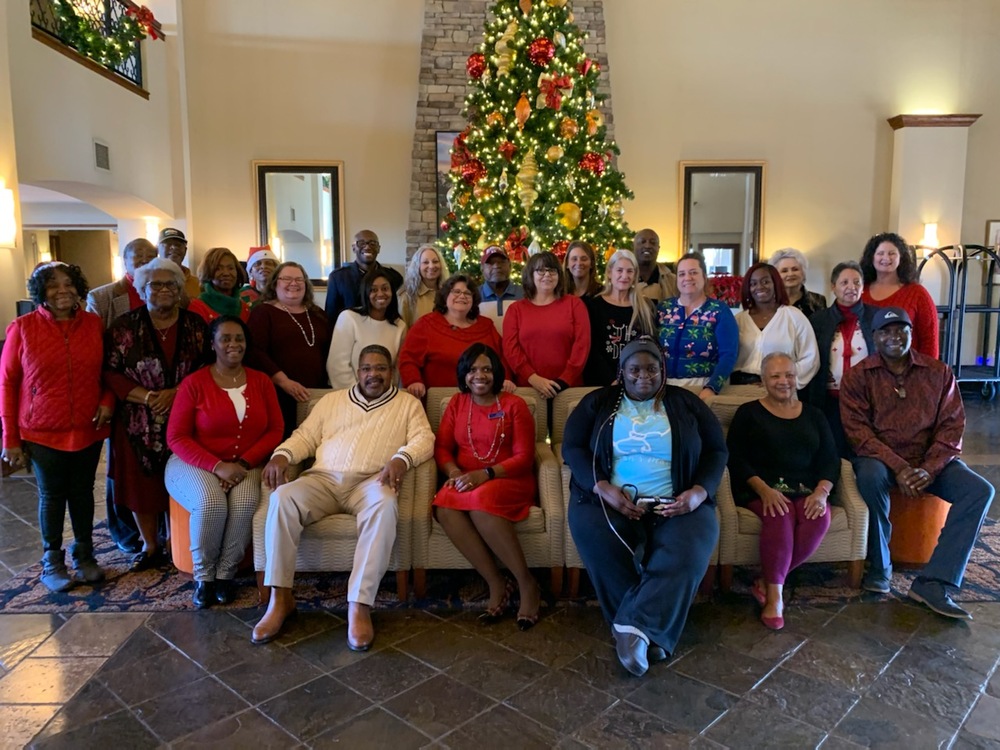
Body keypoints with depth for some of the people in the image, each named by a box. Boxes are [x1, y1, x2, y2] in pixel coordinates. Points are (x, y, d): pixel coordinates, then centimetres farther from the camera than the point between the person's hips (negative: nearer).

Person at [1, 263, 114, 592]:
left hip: (88, 430, 2)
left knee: (82, 492, 13)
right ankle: (52, 561, 29)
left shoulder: (93, 324, -1)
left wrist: (107, 400, -7)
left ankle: (84, 554, 32)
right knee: (52, 496, 11)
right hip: (43, 432, -2)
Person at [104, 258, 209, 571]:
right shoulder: (125, 327, 0)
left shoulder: (195, 325, 4)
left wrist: (176, 392, -13)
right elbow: (110, 372, -4)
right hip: (139, 422, 0)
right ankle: (150, 546, 23)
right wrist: (147, 397, -16)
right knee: (141, 484, 6)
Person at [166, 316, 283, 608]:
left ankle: (226, 574, -8)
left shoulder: (261, 382, 5)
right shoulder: (194, 383, -4)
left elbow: (275, 430, 3)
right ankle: (203, 576, -7)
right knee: (211, 503, -32)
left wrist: (244, 463, -13)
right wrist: (217, 466, -19)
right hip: (197, 464, -2)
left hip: (246, 465, 2)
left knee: (245, 502, -30)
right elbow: (176, 437, -7)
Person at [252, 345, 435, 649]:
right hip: (324, 479, 3)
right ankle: (280, 598, -21)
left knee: (384, 506, -38)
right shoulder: (331, 400, 25)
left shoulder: (408, 403, 18)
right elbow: (305, 436, 18)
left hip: (370, 481, -2)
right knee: (283, 497, -29)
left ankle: (359, 605, -36)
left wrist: (402, 458, -19)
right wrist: (282, 454, -4)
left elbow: (424, 438, 3)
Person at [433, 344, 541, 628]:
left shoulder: (514, 405, 1)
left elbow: (524, 457, -5)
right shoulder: (456, 403, 14)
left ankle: (526, 582, -20)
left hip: (508, 480, -3)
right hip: (465, 481, 4)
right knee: (444, 508, -31)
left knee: (480, 502, -38)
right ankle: (496, 583, -20)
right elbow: (441, 446, 9)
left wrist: (485, 474, -19)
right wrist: (454, 472, -13)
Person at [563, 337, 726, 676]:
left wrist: (699, 493, -11)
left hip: (676, 504, 1)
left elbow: (716, 451, 9)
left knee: (689, 548, -32)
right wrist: (604, 488, -15)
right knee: (590, 530, -32)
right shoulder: (597, 403, 10)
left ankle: (634, 625, -27)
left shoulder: (686, 403, 12)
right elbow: (573, 448, 2)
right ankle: (649, 629, -19)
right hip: (611, 500, 0)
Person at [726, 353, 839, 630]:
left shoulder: (813, 415, 18)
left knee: (820, 518, -29)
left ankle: (766, 582, -17)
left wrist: (821, 492, -10)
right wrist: (764, 489, -18)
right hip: (760, 488, -3)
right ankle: (774, 595, -25)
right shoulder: (749, 413, 7)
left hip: (805, 490, 3)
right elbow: (735, 457, -3)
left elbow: (830, 459, 10)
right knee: (780, 514, -35)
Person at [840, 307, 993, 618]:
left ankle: (934, 583, -23)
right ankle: (879, 566, -15)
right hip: (880, 458, -3)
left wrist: (929, 469, -17)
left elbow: (952, 425, -1)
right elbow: (857, 429, -11)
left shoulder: (938, 372, 3)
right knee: (870, 474, -36)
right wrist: (898, 468, -24)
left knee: (980, 490, -20)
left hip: (930, 460, 3)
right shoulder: (857, 376, -4)